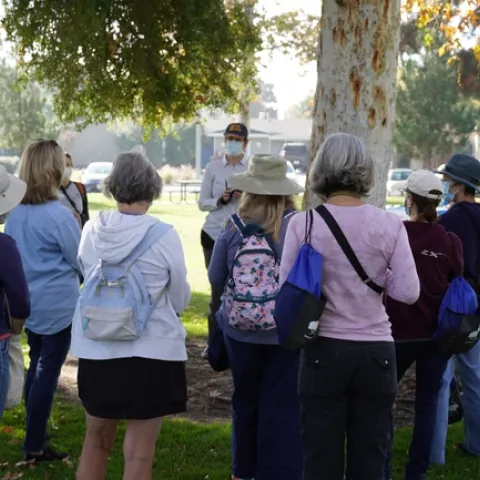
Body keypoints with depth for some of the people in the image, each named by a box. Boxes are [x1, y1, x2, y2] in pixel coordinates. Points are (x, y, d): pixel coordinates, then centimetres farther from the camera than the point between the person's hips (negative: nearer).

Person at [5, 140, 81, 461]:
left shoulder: (15, 212, 3)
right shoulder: (59, 215, -19)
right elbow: (82, 262, -10)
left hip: (28, 301, 7)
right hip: (57, 304, -7)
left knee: (36, 365, 20)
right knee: (48, 371, 0)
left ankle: (34, 430, 32)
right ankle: (35, 446, 4)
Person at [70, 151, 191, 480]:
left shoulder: (92, 230, -6)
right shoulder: (164, 236, -15)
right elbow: (180, 299, -4)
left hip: (96, 349, 4)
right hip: (151, 352, -4)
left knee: (96, 440, 20)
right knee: (139, 451, 6)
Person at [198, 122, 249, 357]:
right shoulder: (213, 168, 7)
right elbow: (202, 203, 6)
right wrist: (220, 200, -12)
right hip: (214, 234, 1)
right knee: (218, 287, 1)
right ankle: (214, 342, 9)